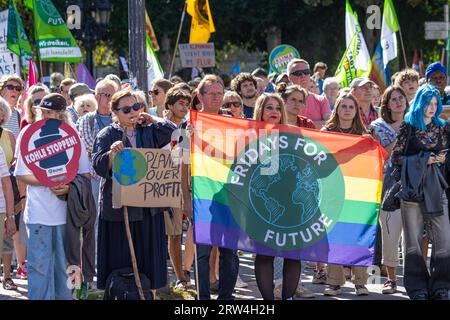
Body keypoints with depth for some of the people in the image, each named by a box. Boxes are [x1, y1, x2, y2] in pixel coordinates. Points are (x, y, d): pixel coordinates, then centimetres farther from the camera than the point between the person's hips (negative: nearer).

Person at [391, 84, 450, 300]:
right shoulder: (408, 126, 4)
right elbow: (396, 157, 1)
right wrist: (423, 160, -8)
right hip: (412, 188, -3)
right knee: (413, 239, -1)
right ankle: (417, 288, 5)